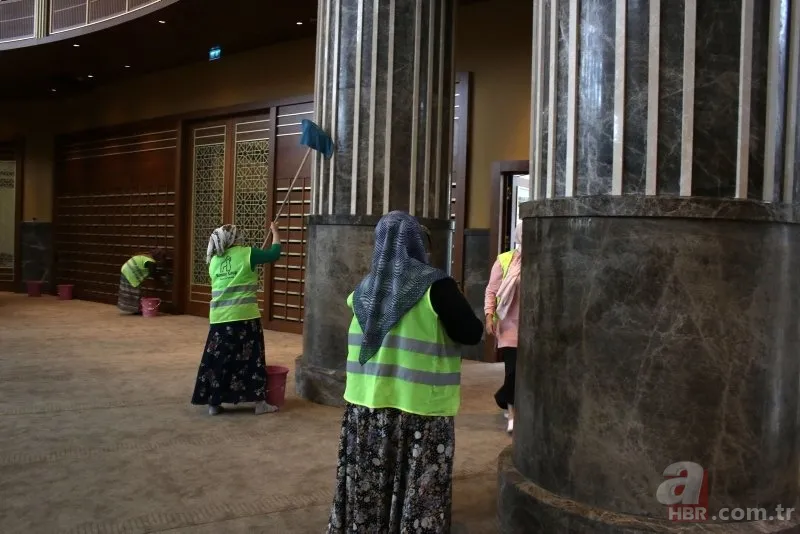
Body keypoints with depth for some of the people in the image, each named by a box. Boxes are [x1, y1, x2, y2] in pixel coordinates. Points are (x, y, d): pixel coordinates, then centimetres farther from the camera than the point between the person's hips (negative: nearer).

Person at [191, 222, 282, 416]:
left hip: (219, 318, 4)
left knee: (217, 360, 10)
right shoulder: (247, 254, -4)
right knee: (251, 359, 5)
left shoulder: (214, 261, 12)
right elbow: (274, 253, 4)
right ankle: (260, 402, 11)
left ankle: (213, 404, 16)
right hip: (245, 317, -4)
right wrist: (275, 232, 19)